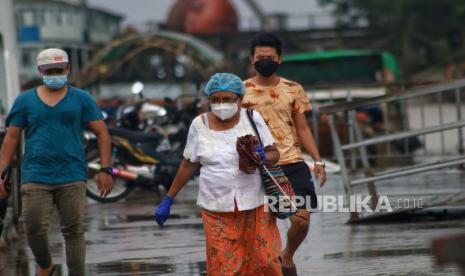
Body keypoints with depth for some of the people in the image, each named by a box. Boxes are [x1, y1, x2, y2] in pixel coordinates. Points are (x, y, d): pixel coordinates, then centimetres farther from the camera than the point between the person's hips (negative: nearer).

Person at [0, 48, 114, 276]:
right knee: (34, 229, -5)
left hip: (72, 177, 0)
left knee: (73, 232, -2)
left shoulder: (81, 99, 7)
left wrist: (105, 169, -4)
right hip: (35, 178, 0)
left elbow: (101, 133, 5)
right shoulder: (25, 101, 8)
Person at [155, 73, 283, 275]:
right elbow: (188, 166, 9)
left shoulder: (252, 118, -1)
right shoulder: (200, 124, 0)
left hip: (255, 205, 0)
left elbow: (274, 154, 4)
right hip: (217, 210, 0)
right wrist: (167, 200, 11)